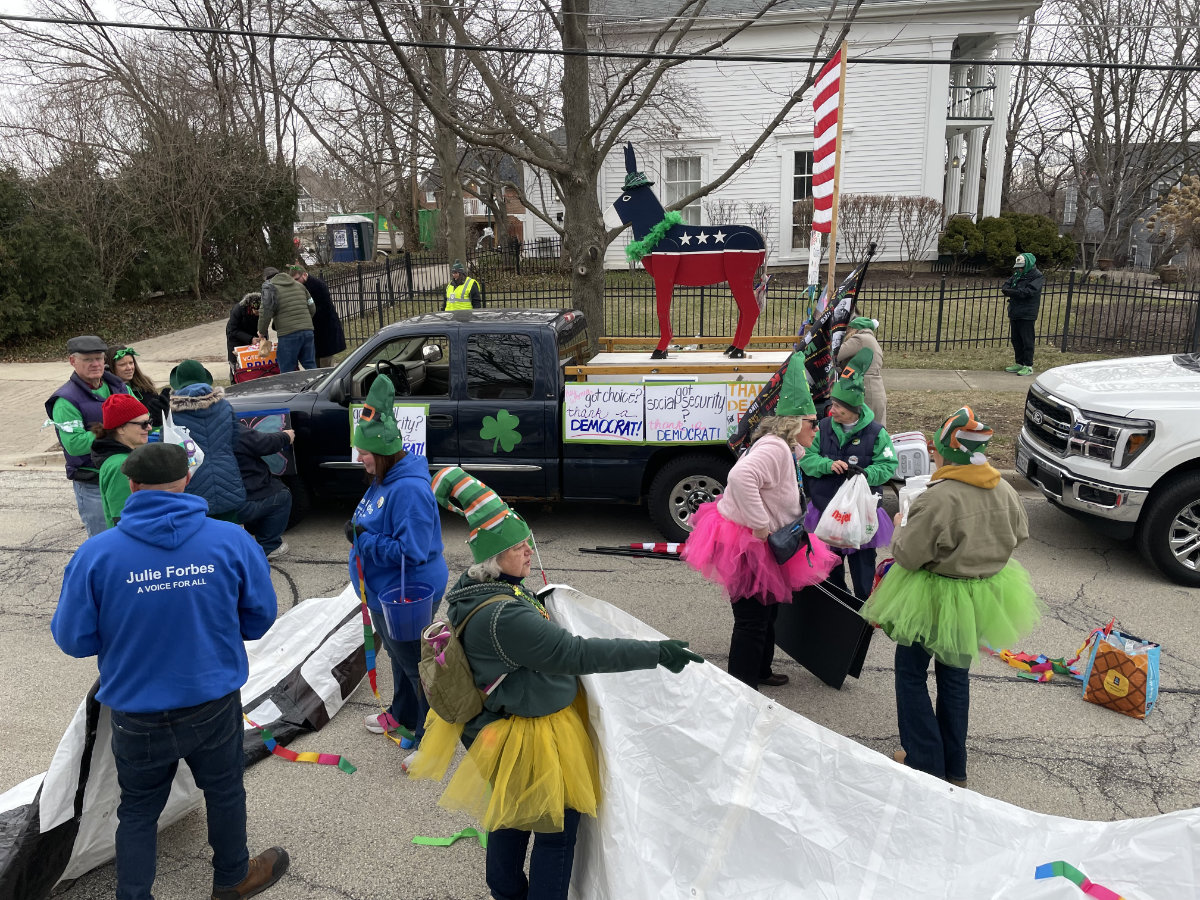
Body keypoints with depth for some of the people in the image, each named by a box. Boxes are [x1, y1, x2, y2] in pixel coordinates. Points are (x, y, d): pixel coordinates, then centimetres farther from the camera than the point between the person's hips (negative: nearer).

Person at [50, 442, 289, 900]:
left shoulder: (96, 554, -16)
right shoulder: (232, 541, -14)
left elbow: (72, 639, -8)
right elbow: (260, 618, -3)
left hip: (138, 715, -1)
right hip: (214, 706, 1)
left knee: (138, 811, 22)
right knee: (224, 792, 25)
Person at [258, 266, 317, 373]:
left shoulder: (270, 288, 1)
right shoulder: (299, 285, 19)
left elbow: (266, 312, -8)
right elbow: (312, 307, 19)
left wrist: (262, 332, 5)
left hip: (288, 334, -6)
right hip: (308, 331, 6)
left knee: (287, 371, 1)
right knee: (310, 365, 11)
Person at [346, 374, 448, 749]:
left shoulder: (409, 490, -30)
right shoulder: (384, 480, 3)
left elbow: (411, 550, -32)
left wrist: (363, 540, -26)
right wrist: (357, 530, 3)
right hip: (385, 592, 11)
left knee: (417, 664, 5)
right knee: (399, 656, 28)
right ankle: (402, 715, 49)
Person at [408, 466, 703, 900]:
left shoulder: (474, 590, -4)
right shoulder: (505, 616, -35)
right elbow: (576, 653, -36)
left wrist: (533, 604, 25)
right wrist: (655, 652, -34)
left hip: (504, 722, 10)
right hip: (534, 740, -10)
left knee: (511, 817, 30)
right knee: (556, 830, 10)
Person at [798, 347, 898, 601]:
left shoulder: (875, 433, -9)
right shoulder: (824, 427, -2)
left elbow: (888, 465, -7)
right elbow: (806, 458, -4)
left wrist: (866, 474, -27)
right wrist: (828, 465, -23)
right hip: (826, 508, 3)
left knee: (862, 563, 6)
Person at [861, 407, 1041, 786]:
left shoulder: (937, 499, -29)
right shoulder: (1004, 491, -7)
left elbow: (908, 555, -24)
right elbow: (1019, 535, 10)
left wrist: (901, 527, -4)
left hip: (935, 598, -7)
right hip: (982, 598, 7)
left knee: (911, 672, 13)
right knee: (955, 674, 22)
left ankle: (925, 762, 15)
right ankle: (954, 768, 32)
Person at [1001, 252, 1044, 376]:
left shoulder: (1037, 277, -8)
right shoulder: (1017, 275, 15)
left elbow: (1028, 291, -21)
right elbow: (1006, 285, 8)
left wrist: (1010, 292, -22)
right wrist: (1006, 289, -16)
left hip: (1027, 314, -7)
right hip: (1014, 313, 7)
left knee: (1027, 340, -4)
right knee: (1016, 340, 13)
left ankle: (1028, 366, 1)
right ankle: (1019, 364, 23)